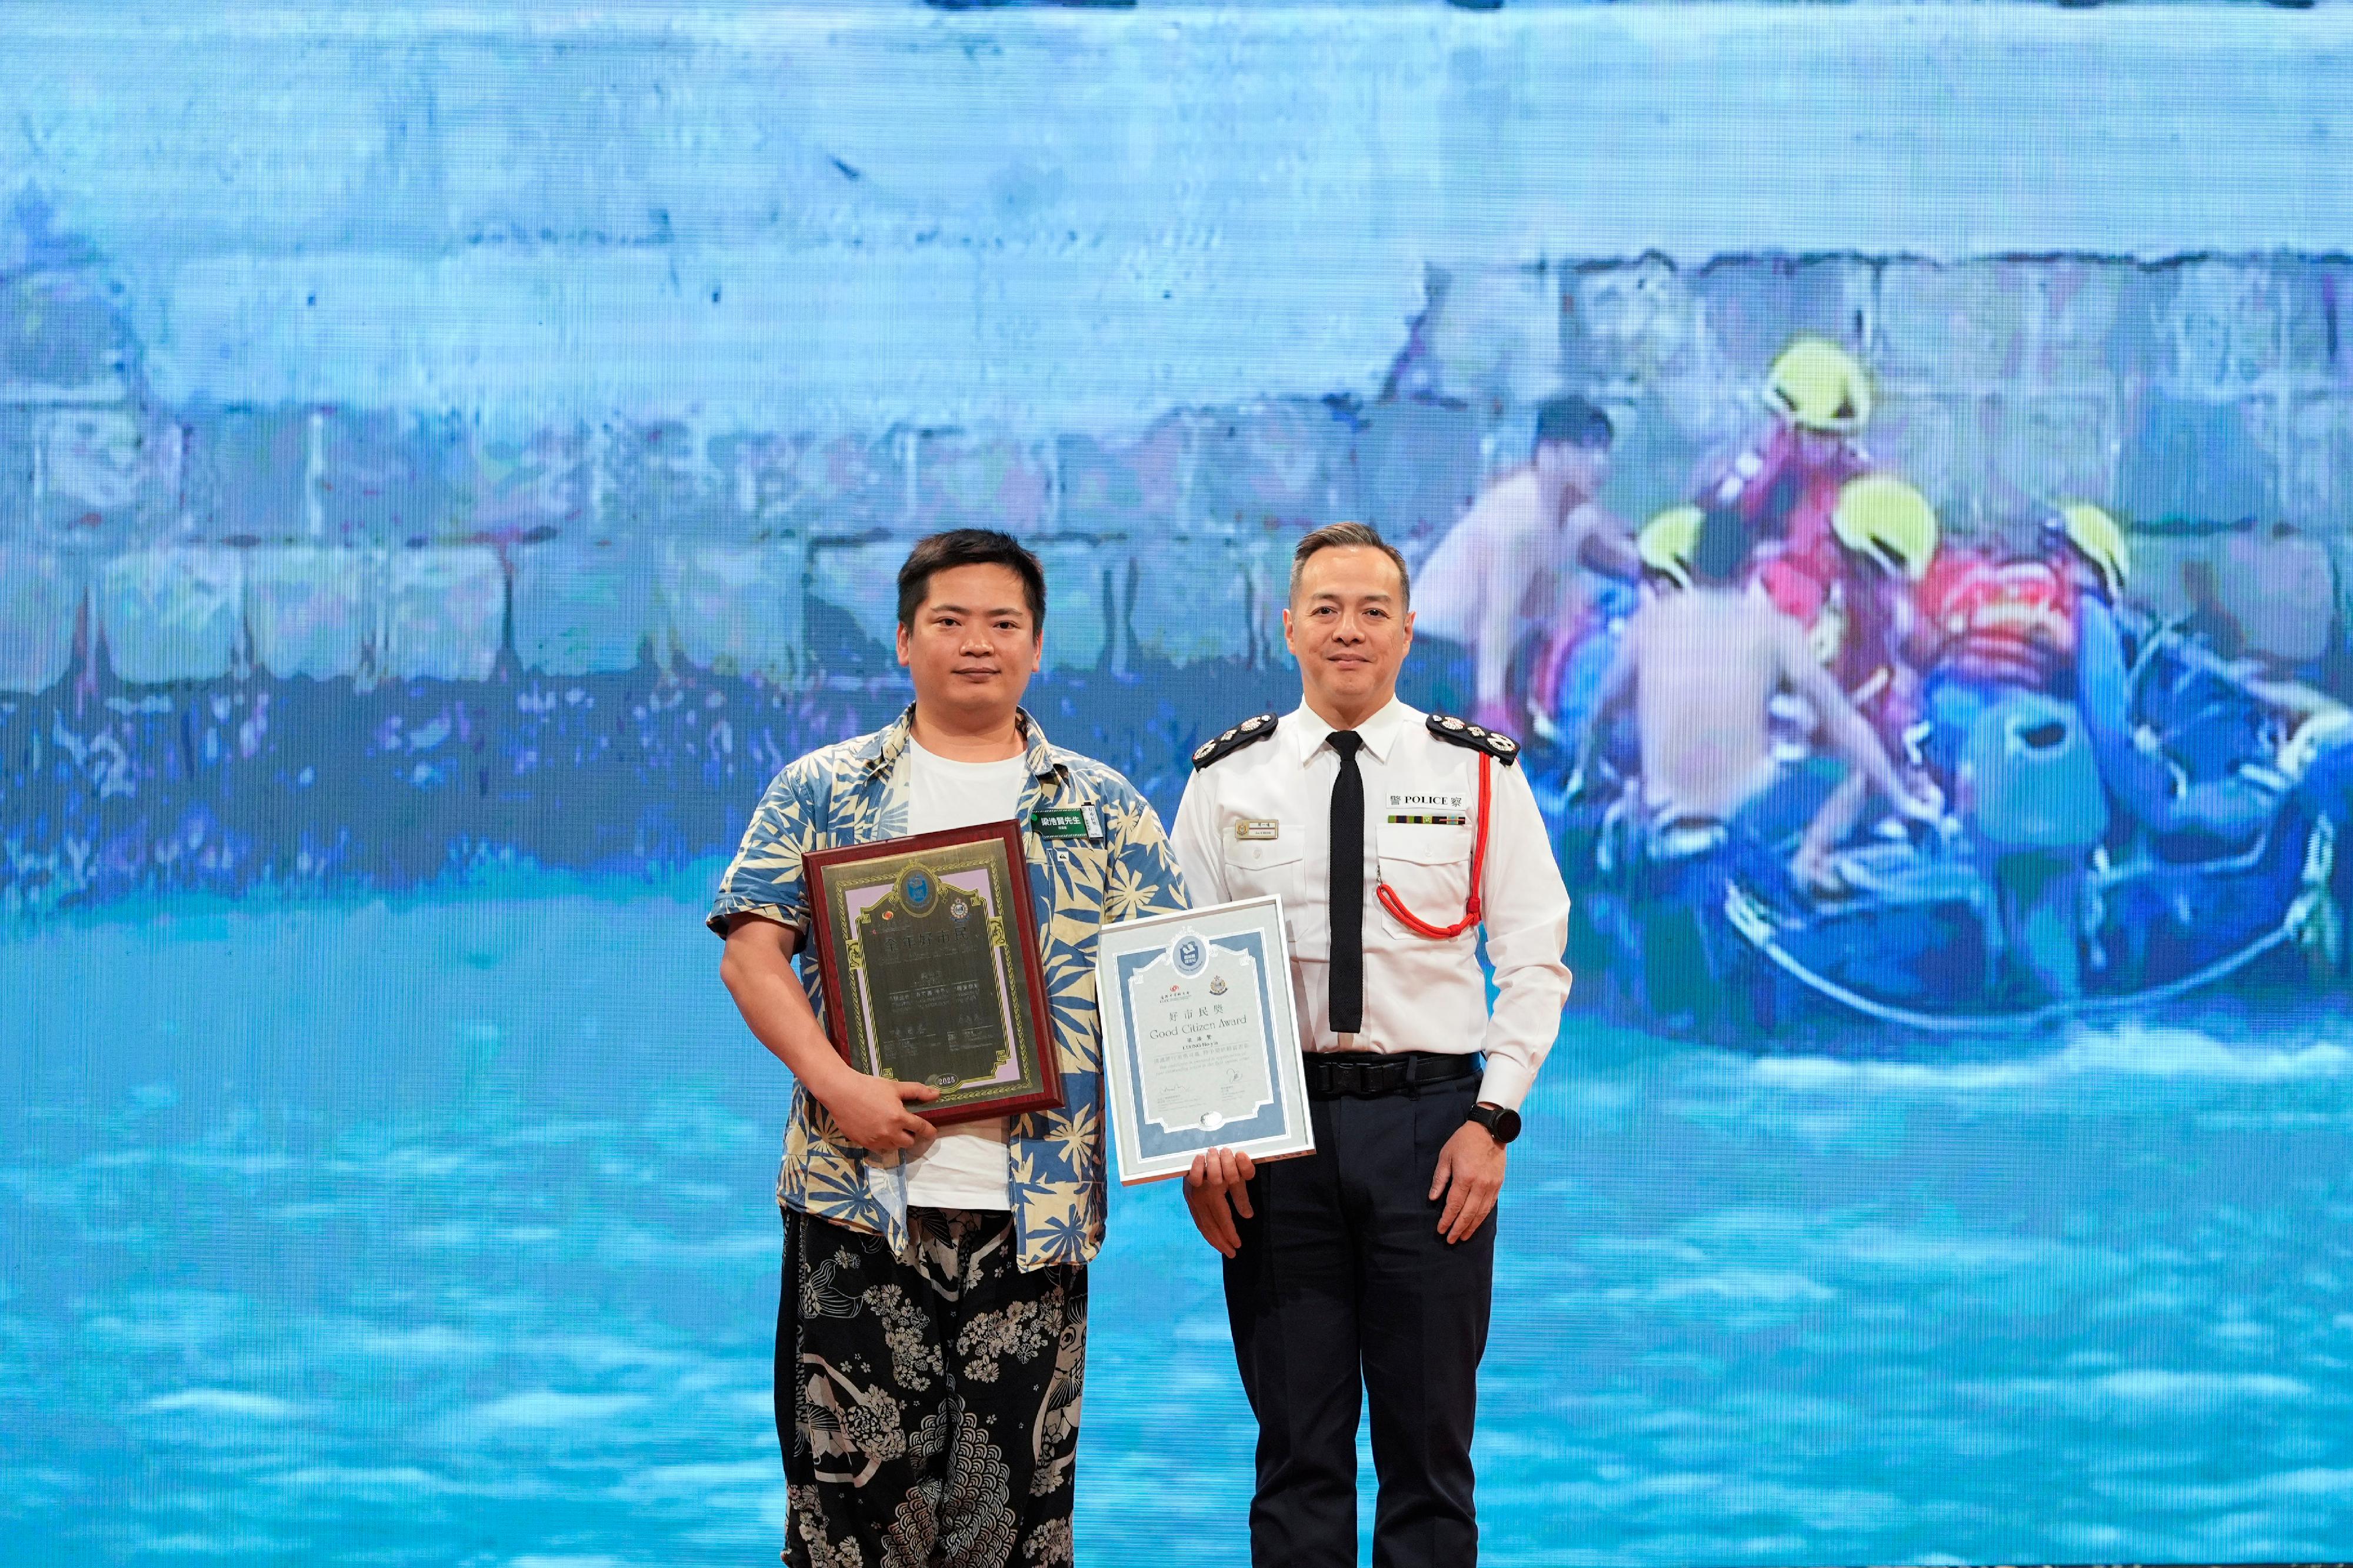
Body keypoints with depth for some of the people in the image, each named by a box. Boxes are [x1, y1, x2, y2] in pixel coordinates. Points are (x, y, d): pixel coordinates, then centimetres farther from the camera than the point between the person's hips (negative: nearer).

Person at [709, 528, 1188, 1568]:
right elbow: (752, 952, 2)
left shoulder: (1105, 811, 12)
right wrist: (834, 1083, -14)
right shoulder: (821, 792, 9)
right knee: (852, 1480, -1)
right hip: (861, 1193, -1)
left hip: (1036, 1205, 1)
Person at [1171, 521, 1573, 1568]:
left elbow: (1535, 961, 2)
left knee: (1431, 1441, 4)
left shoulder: (1480, 773, 4)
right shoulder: (1227, 777, 6)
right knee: (1297, 1445, 6)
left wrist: (1492, 1120, -8)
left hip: (1431, 1119, -1)